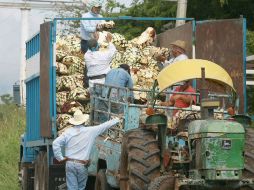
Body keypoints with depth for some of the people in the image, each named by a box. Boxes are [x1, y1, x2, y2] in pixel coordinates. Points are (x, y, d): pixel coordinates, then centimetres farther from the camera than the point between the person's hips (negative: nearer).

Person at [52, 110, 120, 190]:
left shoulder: (68, 132, -2)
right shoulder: (90, 131, -4)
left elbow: (55, 143, -9)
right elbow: (104, 126, 8)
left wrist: (60, 158, -2)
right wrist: (116, 120, 22)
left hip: (70, 164, 1)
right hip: (82, 165, -1)